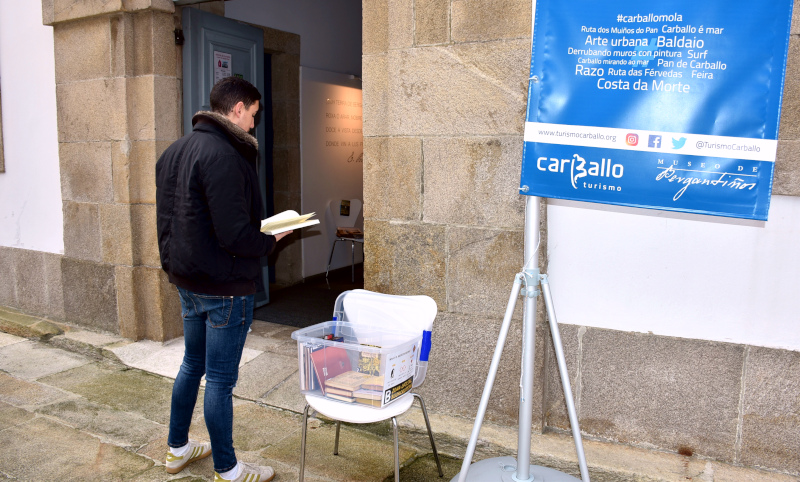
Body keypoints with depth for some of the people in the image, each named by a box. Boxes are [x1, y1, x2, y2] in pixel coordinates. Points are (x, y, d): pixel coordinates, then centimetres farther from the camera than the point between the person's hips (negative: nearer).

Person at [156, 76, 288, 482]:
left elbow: (168, 218, 14)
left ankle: (177, 448, 39)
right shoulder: (223, 155, -22)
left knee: (192, 364, 23)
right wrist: (271, 240, -9)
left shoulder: (174, 151, 9)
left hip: (186, 281, 9)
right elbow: (235, 235, -26)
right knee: (220, 379, 3)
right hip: (225, 287, -9)